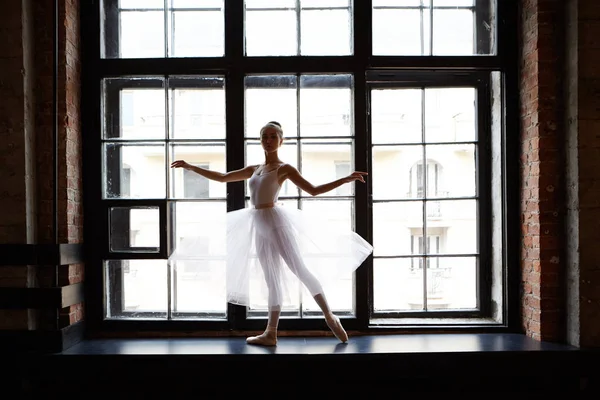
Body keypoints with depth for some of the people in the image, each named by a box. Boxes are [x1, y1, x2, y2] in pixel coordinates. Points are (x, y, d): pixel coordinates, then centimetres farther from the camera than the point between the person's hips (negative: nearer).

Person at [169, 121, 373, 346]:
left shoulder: (284, 168, 0)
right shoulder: (253, 170, 17)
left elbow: (313, 190, -4)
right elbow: (222, 178, 22)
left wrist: (346, 179, -14)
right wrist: (191, 167, 22)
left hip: (276, 222, -6)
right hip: (260, 229, 6)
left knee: (300, 269, -9)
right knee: (272, 282, 8)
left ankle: (330, 317, 0)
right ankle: (271, 333, 10)